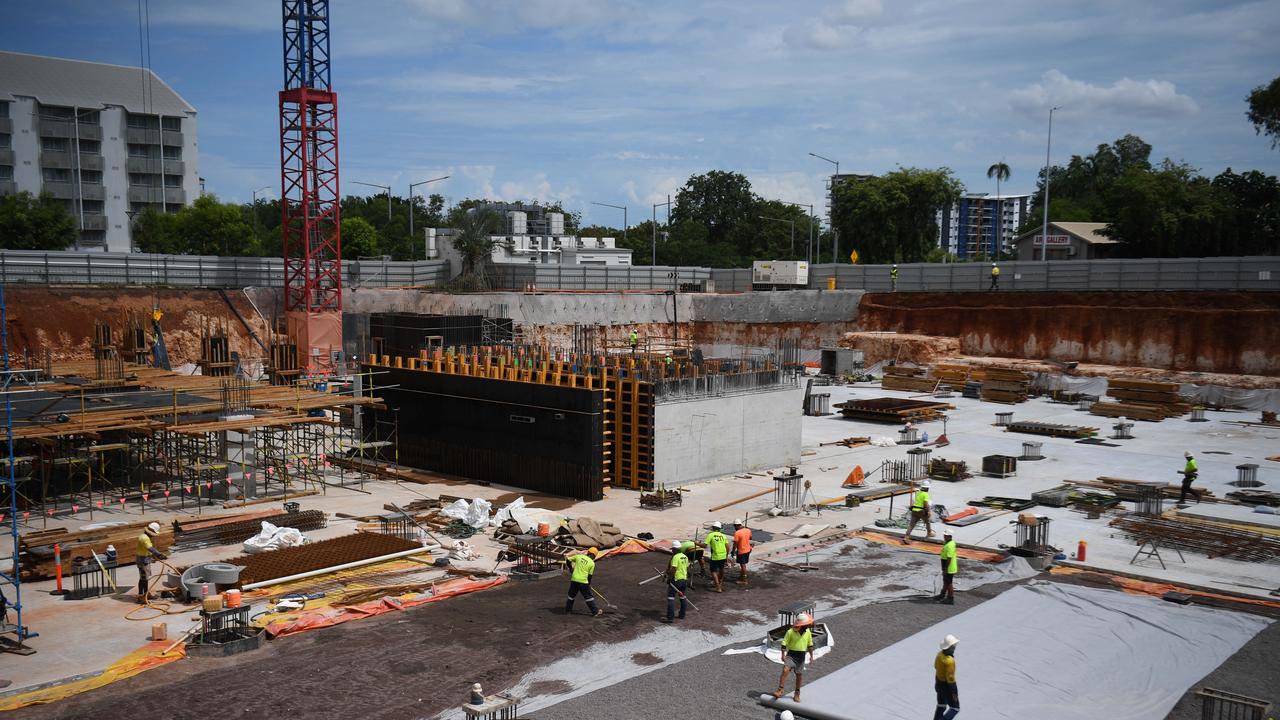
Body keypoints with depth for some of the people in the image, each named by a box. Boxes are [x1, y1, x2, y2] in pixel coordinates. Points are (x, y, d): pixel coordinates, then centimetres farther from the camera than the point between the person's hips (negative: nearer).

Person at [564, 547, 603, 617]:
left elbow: (568, 560, 11)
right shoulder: (592, 563, -2)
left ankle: (568, 610, 30)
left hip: (574, 579, 3)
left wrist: (571, 569, 26)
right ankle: (595, 612, 12)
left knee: (572, 595, 20)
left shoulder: (578, 556, 5)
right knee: (589, 596, 8)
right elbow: (590, 575, 4)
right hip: (583, 581, -3)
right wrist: (589, 584, 18)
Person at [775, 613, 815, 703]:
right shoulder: (791, 632, -13)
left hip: (801, 657, 4)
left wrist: (811, 656, 11)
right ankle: (780, 690, -19)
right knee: (785, 670, -20)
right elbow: (784, 643, -9)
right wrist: (783, 655, -13)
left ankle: (797, 694, 25)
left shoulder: (808, 632, 1)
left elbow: (810, 645, 13)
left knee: (799, 675, 9)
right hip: (791, 655, -4)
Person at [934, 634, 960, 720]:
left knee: (941, 706, 23)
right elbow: (950, 678, -29)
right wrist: (954, 692, -17)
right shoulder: (949, 661, -34)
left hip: (939, 684, 8)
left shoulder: (940, 654, -7)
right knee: (955, 708, 9)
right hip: (947, 687, -8)